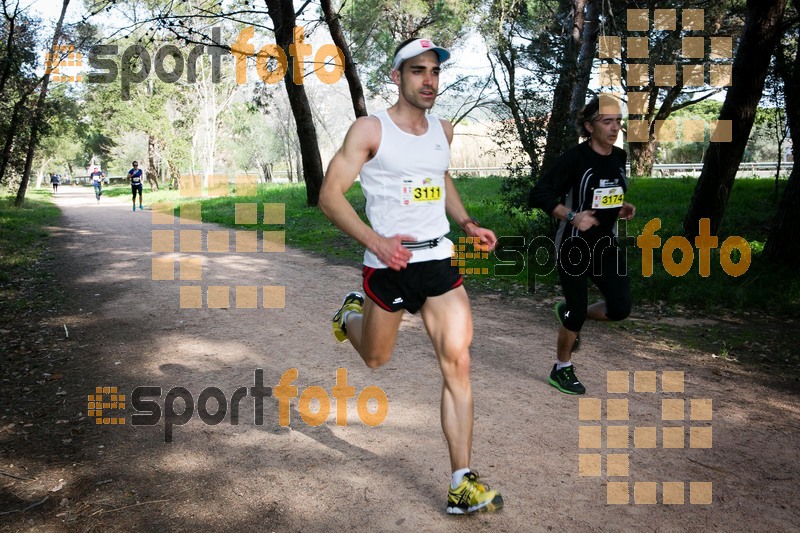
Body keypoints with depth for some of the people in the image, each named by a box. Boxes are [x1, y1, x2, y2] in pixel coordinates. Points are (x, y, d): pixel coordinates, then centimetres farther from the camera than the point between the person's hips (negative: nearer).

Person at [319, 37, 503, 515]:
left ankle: (463, 485, 0)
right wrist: (376, 241, -26)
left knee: (458, 364, -7)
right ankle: (352, 314, 52)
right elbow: (330, 194, -12)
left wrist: (467, 223, 12)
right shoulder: (370, 129, -8)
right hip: (388, 265, -3)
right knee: (376, 359, 15)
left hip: (440, 262, 4)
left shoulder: (443, 130, 10)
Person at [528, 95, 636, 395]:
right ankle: (561, 371, 23)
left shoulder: (619, 157, 4)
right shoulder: (574, 159, -18)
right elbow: (538, 195, -20)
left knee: (620, 308, -1)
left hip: (606, 244, 6)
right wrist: (572, 216, -30)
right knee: (577, 313, 1)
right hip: (573, 247, -6)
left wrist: (623, 208, 2)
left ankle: (569, 314, 28)